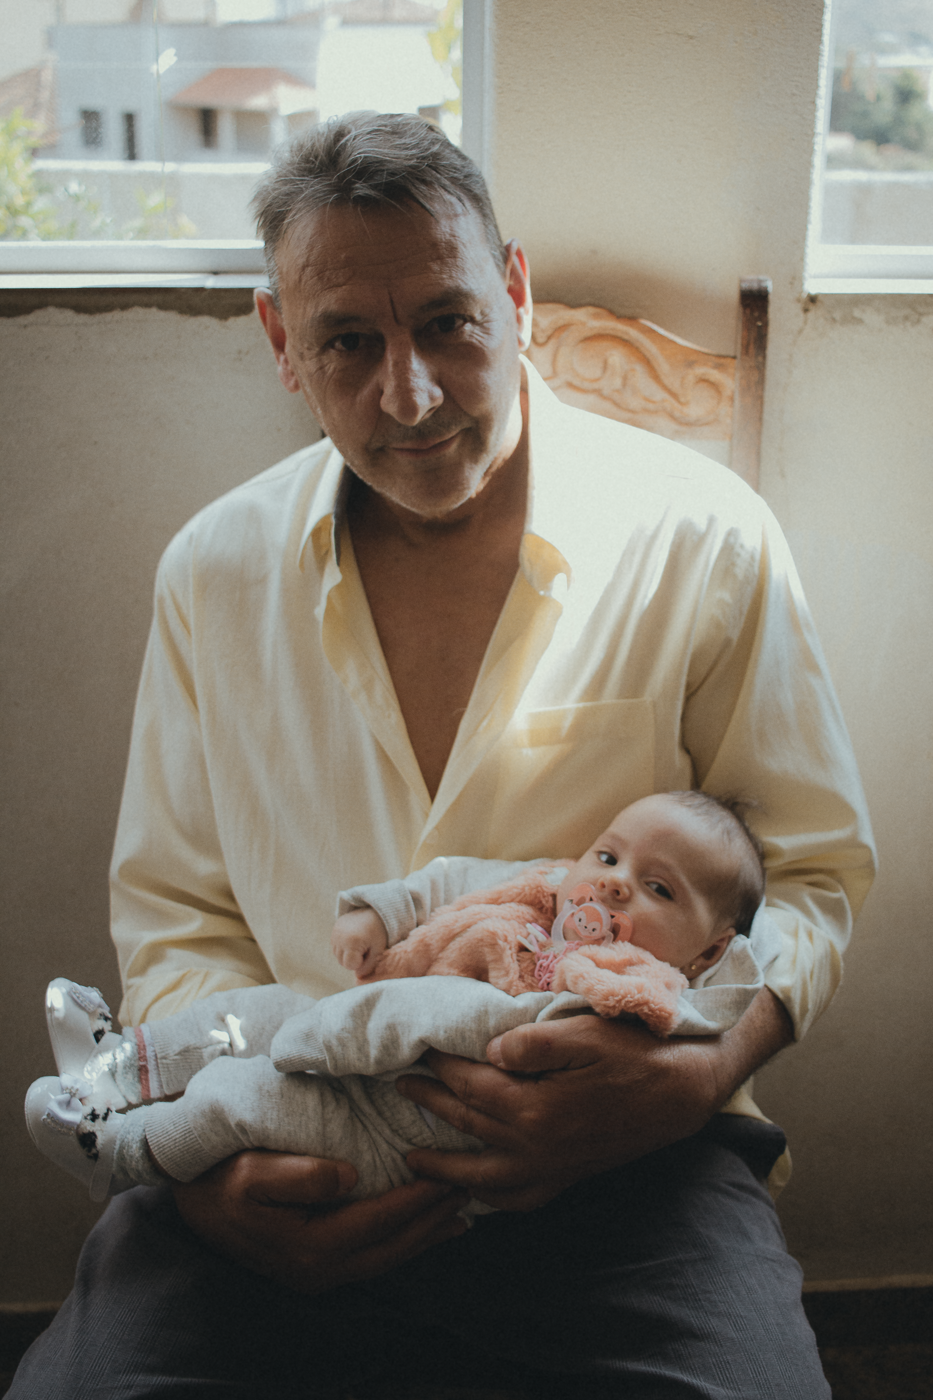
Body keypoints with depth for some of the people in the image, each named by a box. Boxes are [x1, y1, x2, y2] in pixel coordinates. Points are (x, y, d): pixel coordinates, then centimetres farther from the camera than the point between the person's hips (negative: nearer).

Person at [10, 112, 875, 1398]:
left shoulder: (705, 539, -2)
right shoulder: (214, 571, 5)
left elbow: (812, 871, 3)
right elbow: (173, 909, 10)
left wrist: (697, 1075, -17)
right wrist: (210, 1148, -9)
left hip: (621, 1151, -1)